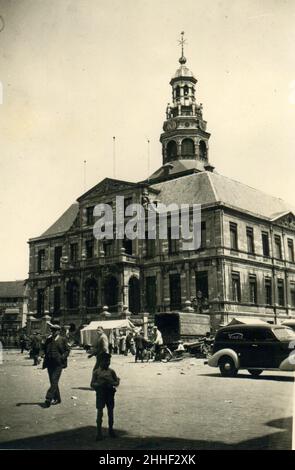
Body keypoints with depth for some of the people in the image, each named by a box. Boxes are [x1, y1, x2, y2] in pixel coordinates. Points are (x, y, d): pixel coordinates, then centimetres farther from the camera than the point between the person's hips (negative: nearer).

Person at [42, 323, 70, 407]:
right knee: (53, 382, 10)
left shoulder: (62, 339, 0)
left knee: (54, 381, -12)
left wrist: (62, 357, -9)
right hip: (50, 363, 5)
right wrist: (46, 356, 5)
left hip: (58, 363, -5)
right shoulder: (48, 339, 11)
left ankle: (49, 398, -15)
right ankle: (57, 399, 20)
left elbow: (67, 350, 2)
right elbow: (45, 349, 21)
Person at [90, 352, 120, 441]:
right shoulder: (96, 372, -2)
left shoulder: (111, 371, 3)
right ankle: (99, 432, 7)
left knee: (110, 411, 11)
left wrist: (112, 383, -15)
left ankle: (111, 429, 27)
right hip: (100, 393, -2)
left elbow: (117, 382, 6)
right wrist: (100, 384, -20)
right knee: (100, 412, -2)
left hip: (110, 393, 2)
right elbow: (92, 384, -3)